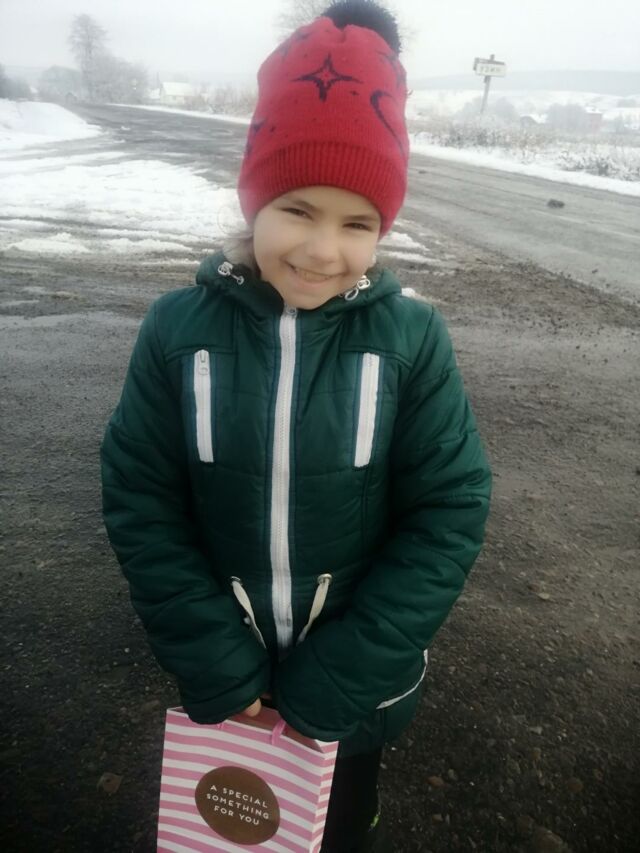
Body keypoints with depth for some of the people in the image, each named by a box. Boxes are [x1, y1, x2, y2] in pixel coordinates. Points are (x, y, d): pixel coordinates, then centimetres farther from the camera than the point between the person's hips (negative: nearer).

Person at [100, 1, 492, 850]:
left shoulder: (412, 337, -18)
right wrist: (216, 665, -15)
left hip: (355, 686, 0)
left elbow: (451, 512, -15)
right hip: (225, 683, 1)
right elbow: (138, 500, -12)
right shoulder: (179, 327, -16)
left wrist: (336, 681, -16)